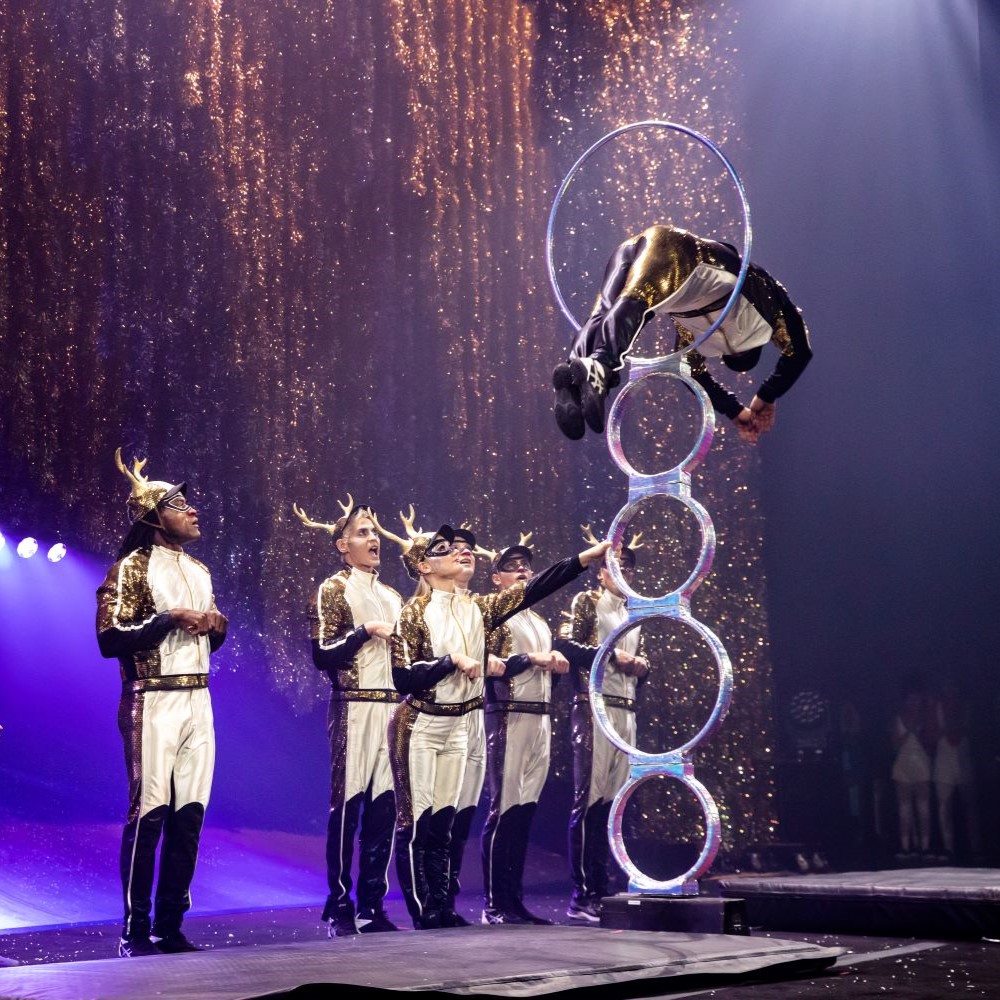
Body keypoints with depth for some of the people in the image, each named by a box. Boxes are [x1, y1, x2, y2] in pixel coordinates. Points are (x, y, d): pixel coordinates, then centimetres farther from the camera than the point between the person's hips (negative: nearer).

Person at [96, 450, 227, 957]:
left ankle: (170, 926, 10)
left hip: (197, 701, 7)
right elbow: (110, 638, -11)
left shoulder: (199, 571, 19)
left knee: (189, 814, 3)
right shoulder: (132, 567, -3)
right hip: (153, 702, -7)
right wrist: (168, 619, -16)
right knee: (148, 813, -7)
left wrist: (217, 625, 5)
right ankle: (135, 930, 0)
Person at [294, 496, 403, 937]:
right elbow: (322, 656, -9)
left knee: (384, 807, 3)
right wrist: (363, 632, -15)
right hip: (353, 708, -6)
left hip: (391, 708, 6)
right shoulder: (332, 590, 0)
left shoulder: (391, 597, 20)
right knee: (347, 805, -5)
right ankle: (339, 907, 1)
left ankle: (372, 905, 9)